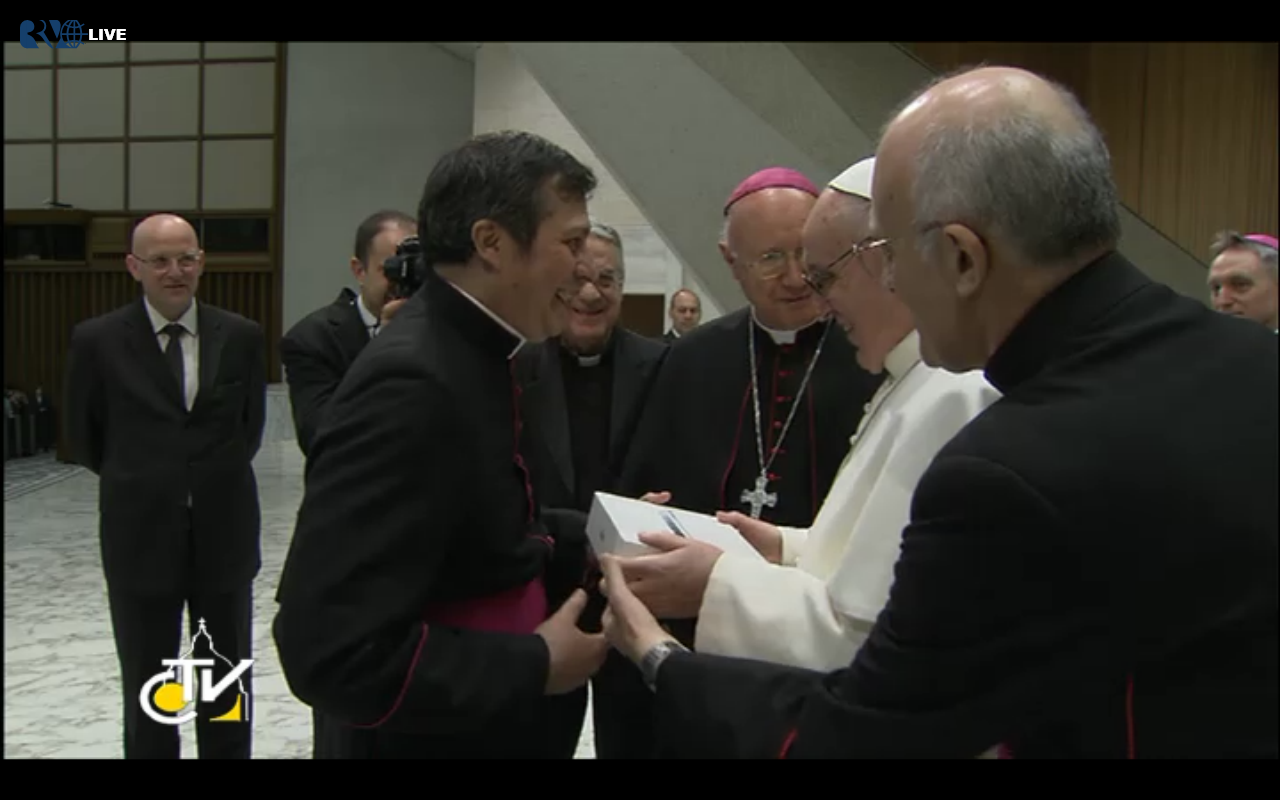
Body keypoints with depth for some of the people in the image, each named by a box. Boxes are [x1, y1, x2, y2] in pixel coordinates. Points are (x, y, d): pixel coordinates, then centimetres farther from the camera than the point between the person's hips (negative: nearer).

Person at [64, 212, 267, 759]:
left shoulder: (242, 335, -2)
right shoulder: (97, 340, -6)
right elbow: (83, 439, 5)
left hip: (225, 531, 1)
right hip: (141, 535, -1)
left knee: (228, 685, 15)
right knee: (147, 692, 12)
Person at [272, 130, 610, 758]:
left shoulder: (468, 352, 3)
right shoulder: (410, 383, -26)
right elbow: (333, 650, -30)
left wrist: (585, 549, -2)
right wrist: (537, 665, -22)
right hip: (440, 736, -9)